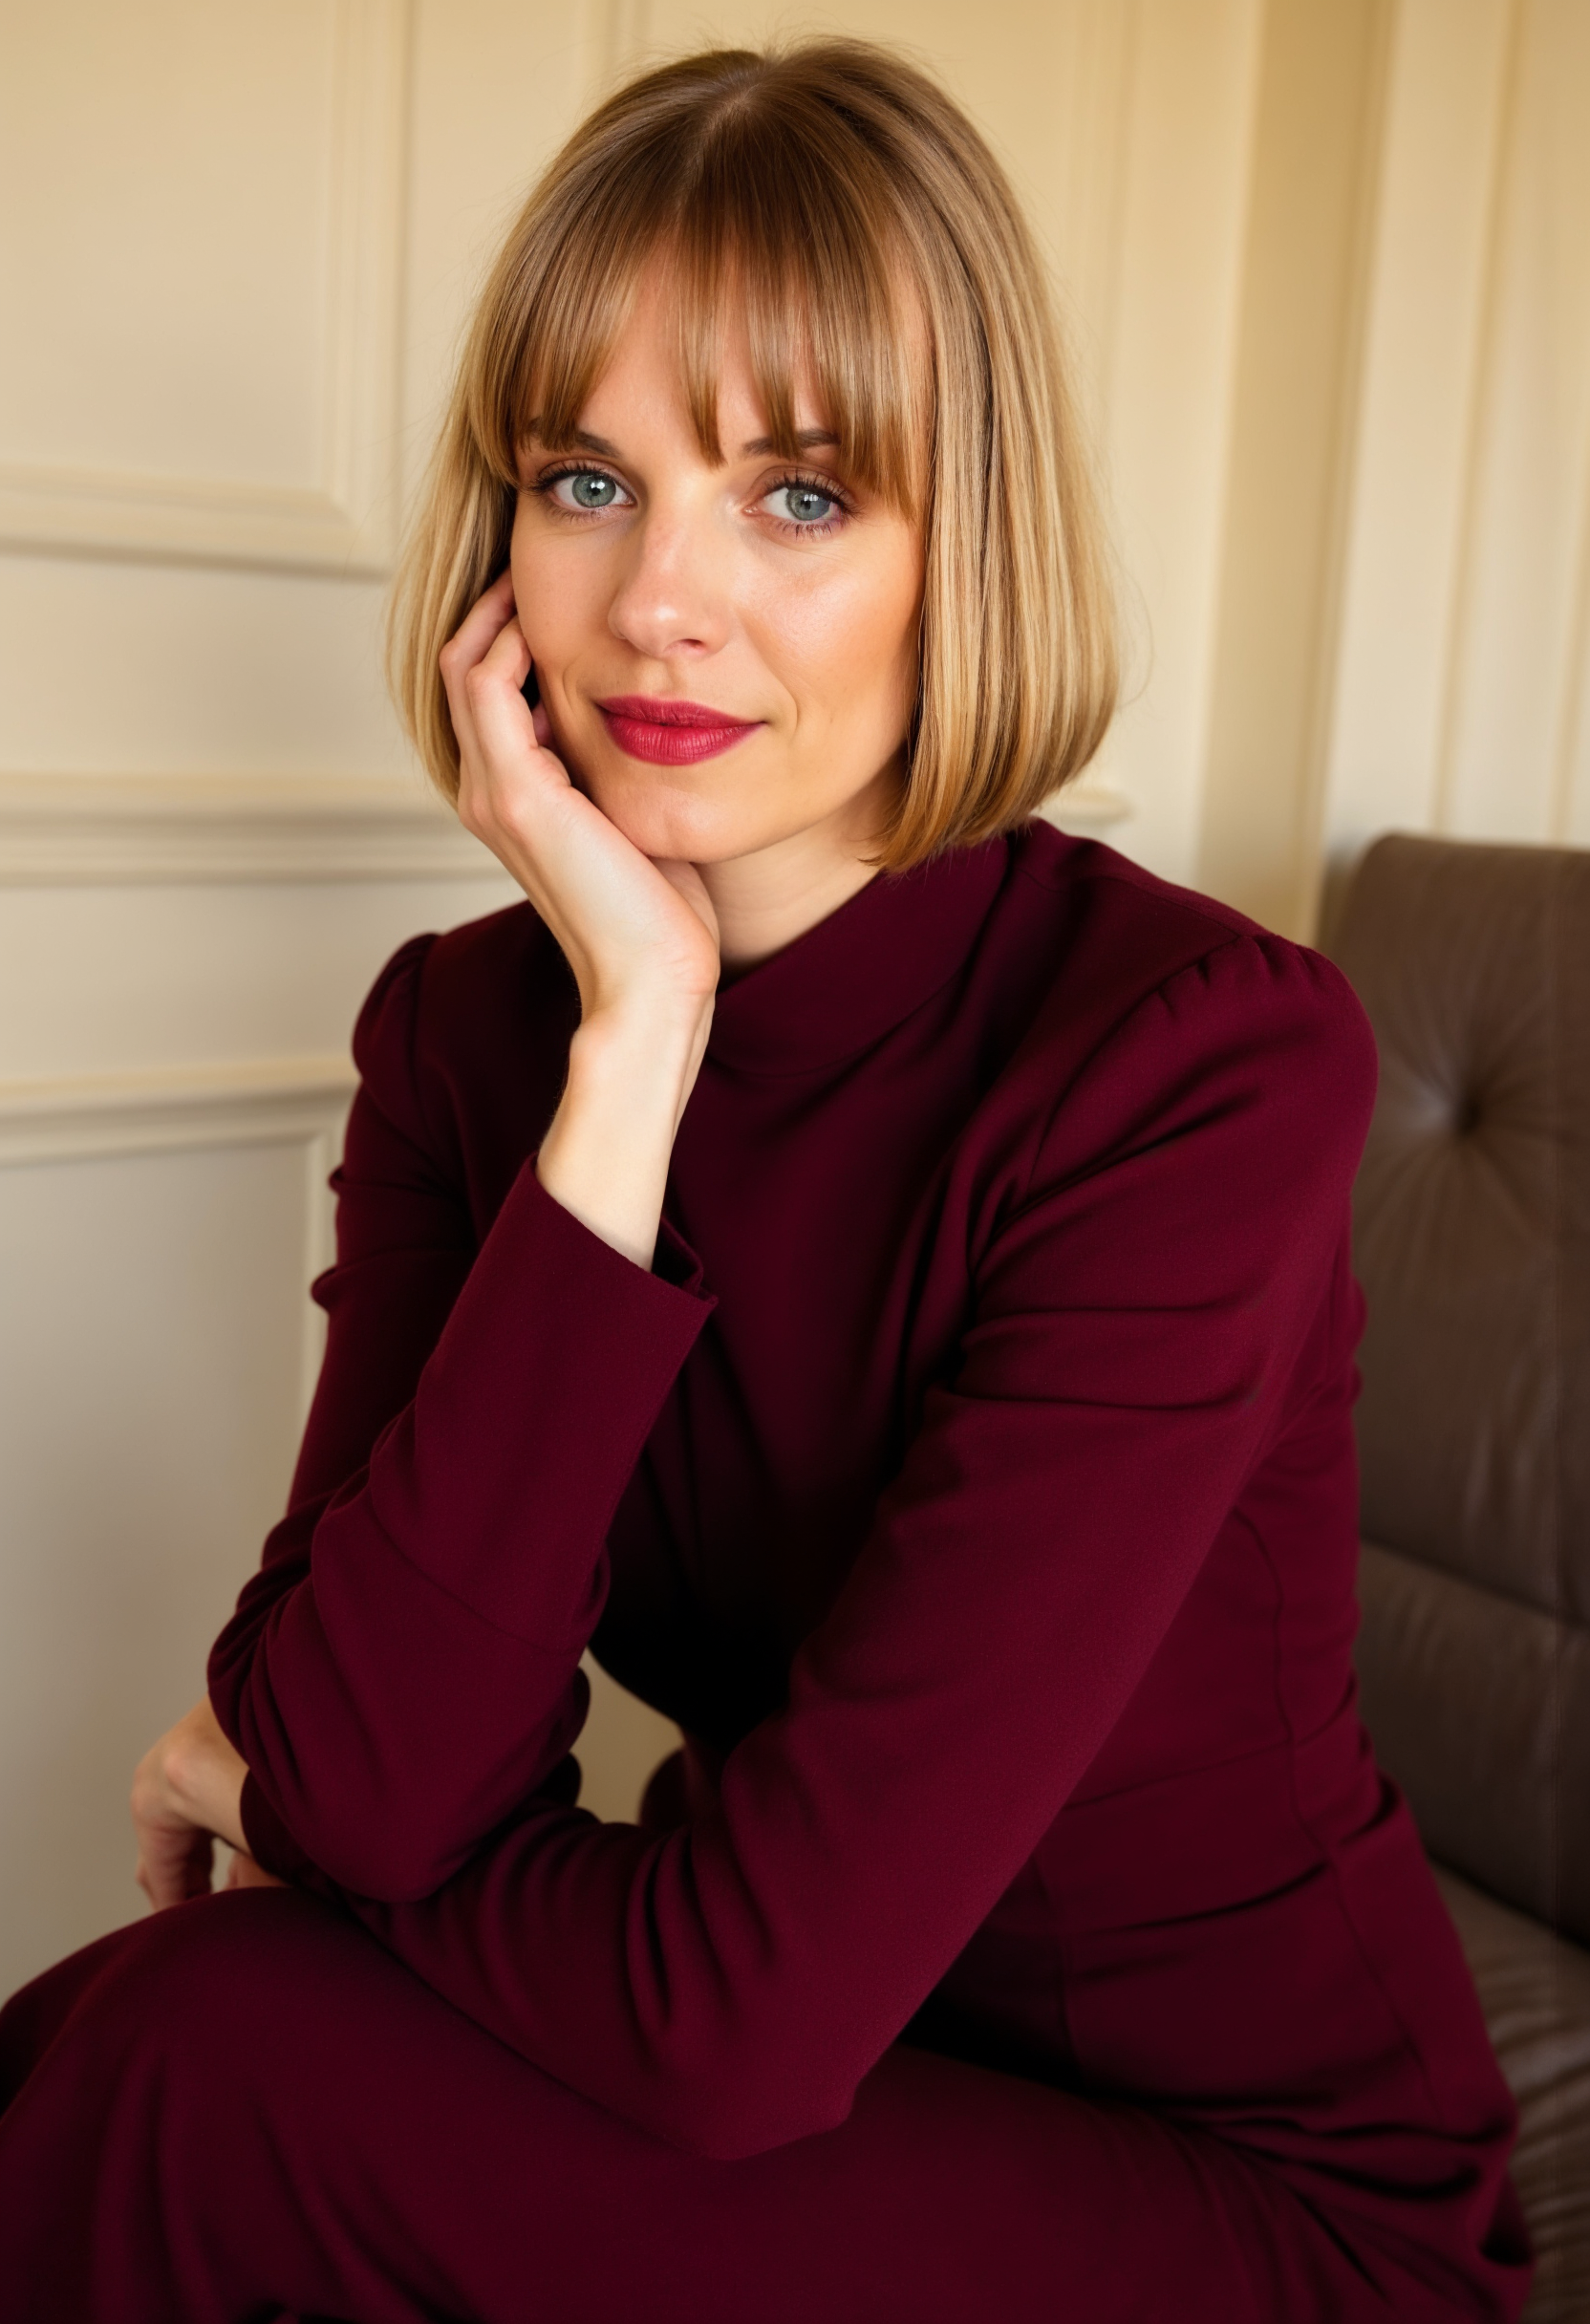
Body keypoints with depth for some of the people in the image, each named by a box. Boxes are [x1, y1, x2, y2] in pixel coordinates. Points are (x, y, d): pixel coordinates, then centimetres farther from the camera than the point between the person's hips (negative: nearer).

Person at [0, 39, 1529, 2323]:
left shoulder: (1212, 1055, -24)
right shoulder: (471, 1027, -6)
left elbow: (746, 2004, -27)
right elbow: (363, 1783, -20)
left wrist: (292, 1791, -10)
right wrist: (635, 1044, -24)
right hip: (835, 2105, 4)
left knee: (217, 2068, -21)